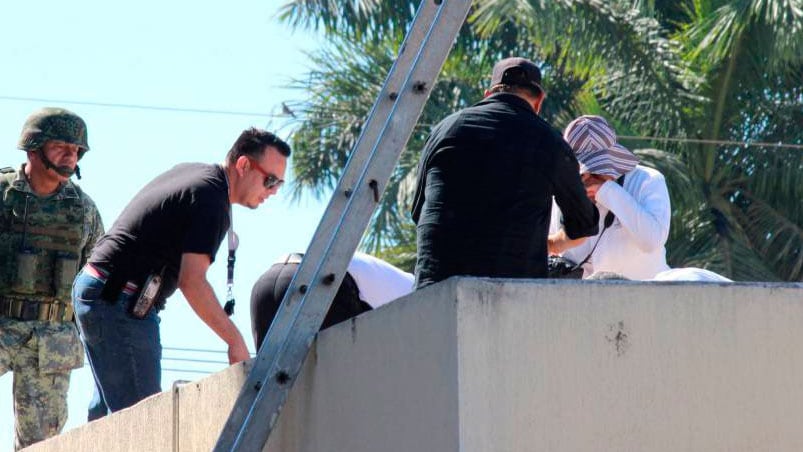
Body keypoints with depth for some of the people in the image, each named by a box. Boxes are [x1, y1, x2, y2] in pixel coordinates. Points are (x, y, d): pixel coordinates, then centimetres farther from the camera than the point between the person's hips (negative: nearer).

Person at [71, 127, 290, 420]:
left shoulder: (191, 172, 15)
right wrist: (236, 341, -20)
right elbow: (192, 282, -23)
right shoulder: (211, 199, -15)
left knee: (109, 406, 17)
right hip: (119, 306, -10)